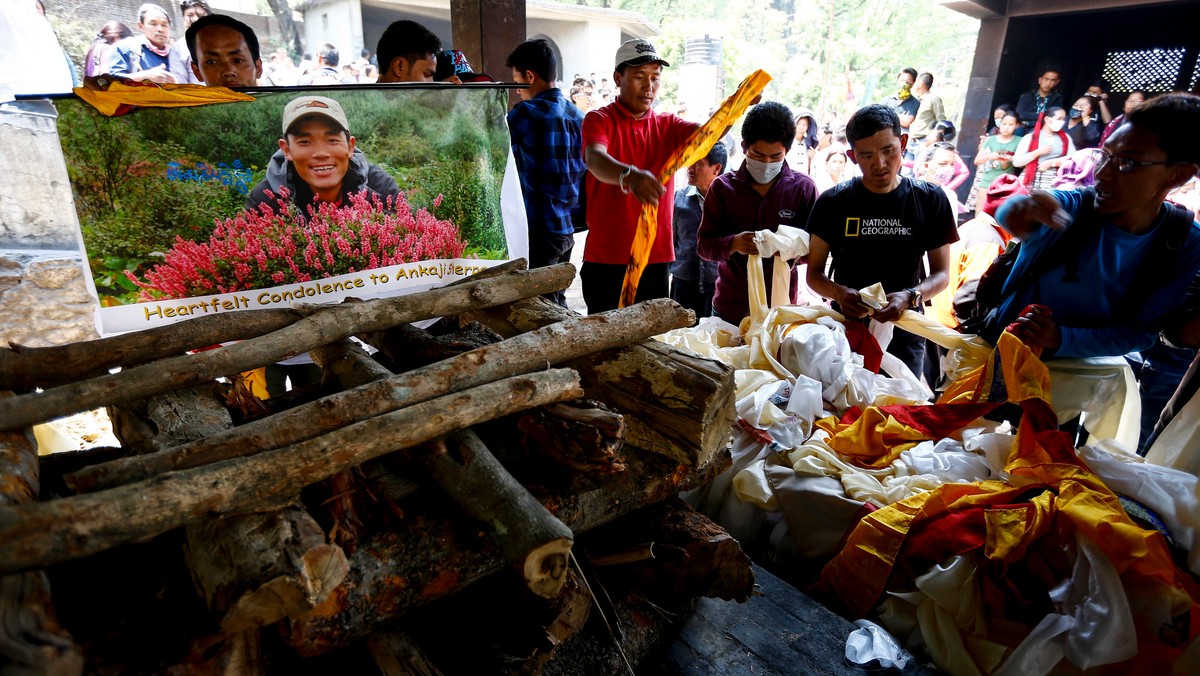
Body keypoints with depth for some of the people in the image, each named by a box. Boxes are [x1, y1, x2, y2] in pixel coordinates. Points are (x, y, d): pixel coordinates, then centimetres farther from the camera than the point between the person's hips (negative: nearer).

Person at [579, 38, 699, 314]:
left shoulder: (667, 125, 11)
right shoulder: (600, 120, -3)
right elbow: (595, 160, -24)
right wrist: (629, 176, -46)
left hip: (657, 259, 4)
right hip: (606, 259, -4)